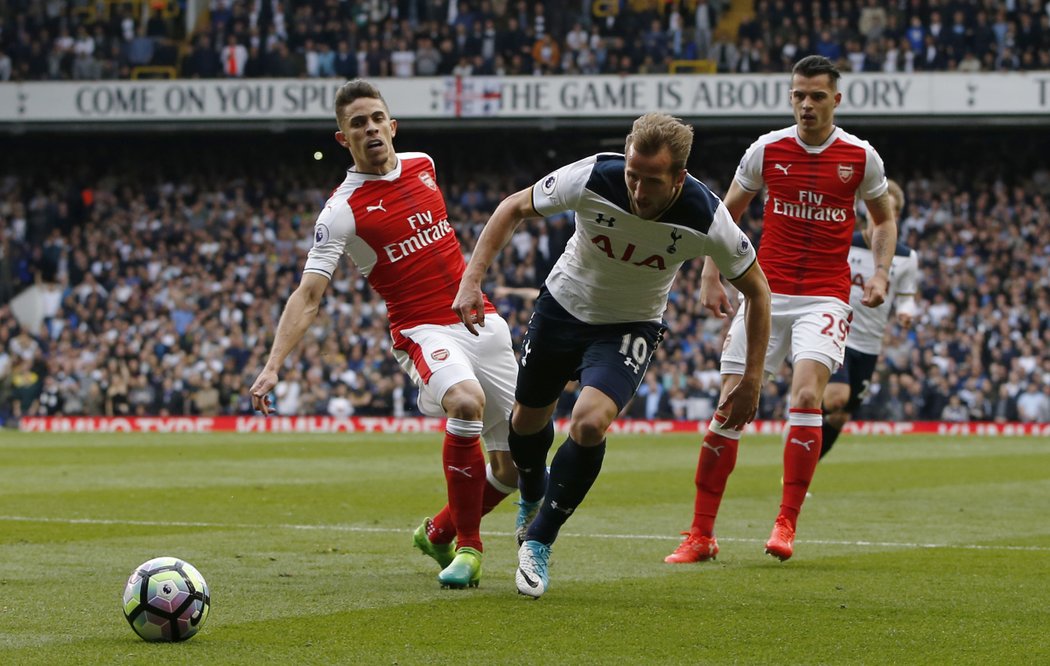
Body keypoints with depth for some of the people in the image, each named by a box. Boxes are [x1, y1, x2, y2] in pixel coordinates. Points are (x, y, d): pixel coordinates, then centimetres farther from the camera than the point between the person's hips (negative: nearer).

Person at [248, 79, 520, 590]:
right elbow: (308, 296, -14)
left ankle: (439, 533, 31)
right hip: (423, 331, -6)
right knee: (465, 400, -37)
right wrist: (273, 366, -25)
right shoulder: (342, 211, -10)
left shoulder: (422, 165, 7)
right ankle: (467, 547, -21)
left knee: (514, 466, 2)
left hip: (479, 319, 6)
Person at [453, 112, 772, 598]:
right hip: (564, 305, 2)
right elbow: (513, 209, -11)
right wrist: (472, 280, -20)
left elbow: (756, 290, -12)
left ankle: (538, 541, -3)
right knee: (528, 419, 15)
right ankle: (532, 496, 52)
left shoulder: (705, 220, -30)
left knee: (590, 422, -25)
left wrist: (751, 381, -12)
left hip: (630, 326, -2)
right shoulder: (592, 179, -30)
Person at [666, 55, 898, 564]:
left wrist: (880, 273, 0)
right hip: (765, 292, 1)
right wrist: (711, 276, 5)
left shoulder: (861, 157, 0)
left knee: (806, 394, -22)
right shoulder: (767, 149, 1)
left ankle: (786, 524, -14)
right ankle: (701, 533, 5)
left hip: (824, 297, -1)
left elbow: (883, 219, 15)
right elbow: (727, 212, 13)